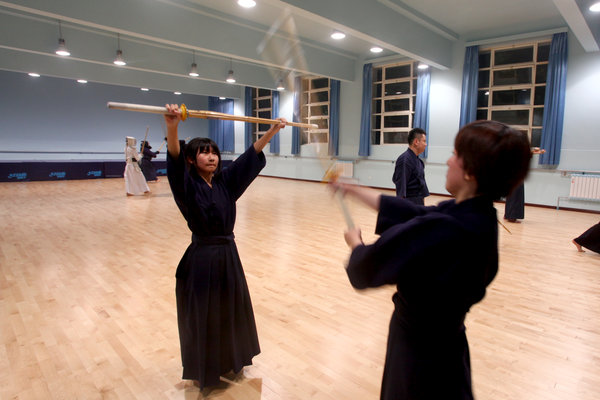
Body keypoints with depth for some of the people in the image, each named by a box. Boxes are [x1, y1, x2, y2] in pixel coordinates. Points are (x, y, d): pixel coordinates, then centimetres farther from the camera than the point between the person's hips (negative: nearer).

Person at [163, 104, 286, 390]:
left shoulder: (225, 181, 2)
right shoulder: (188, 186, -12)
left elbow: (250, 156, 2)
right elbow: (175, 160, -31)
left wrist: (271, 132, -4)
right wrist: (172, 128, -48)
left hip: (228, 254, 6)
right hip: (202, 258, -5)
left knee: (231, 311, 19)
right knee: (203, 317, 9)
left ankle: (228, 362, 42)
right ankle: (203, 372, 32)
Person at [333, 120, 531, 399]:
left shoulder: (441, 230, -35)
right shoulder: (478, 217, -6)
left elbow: (369, 266, -23)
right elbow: (409, 213, 2)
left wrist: (355, 242, 0)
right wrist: (352, 190, 8)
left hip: (422, 350, -7)